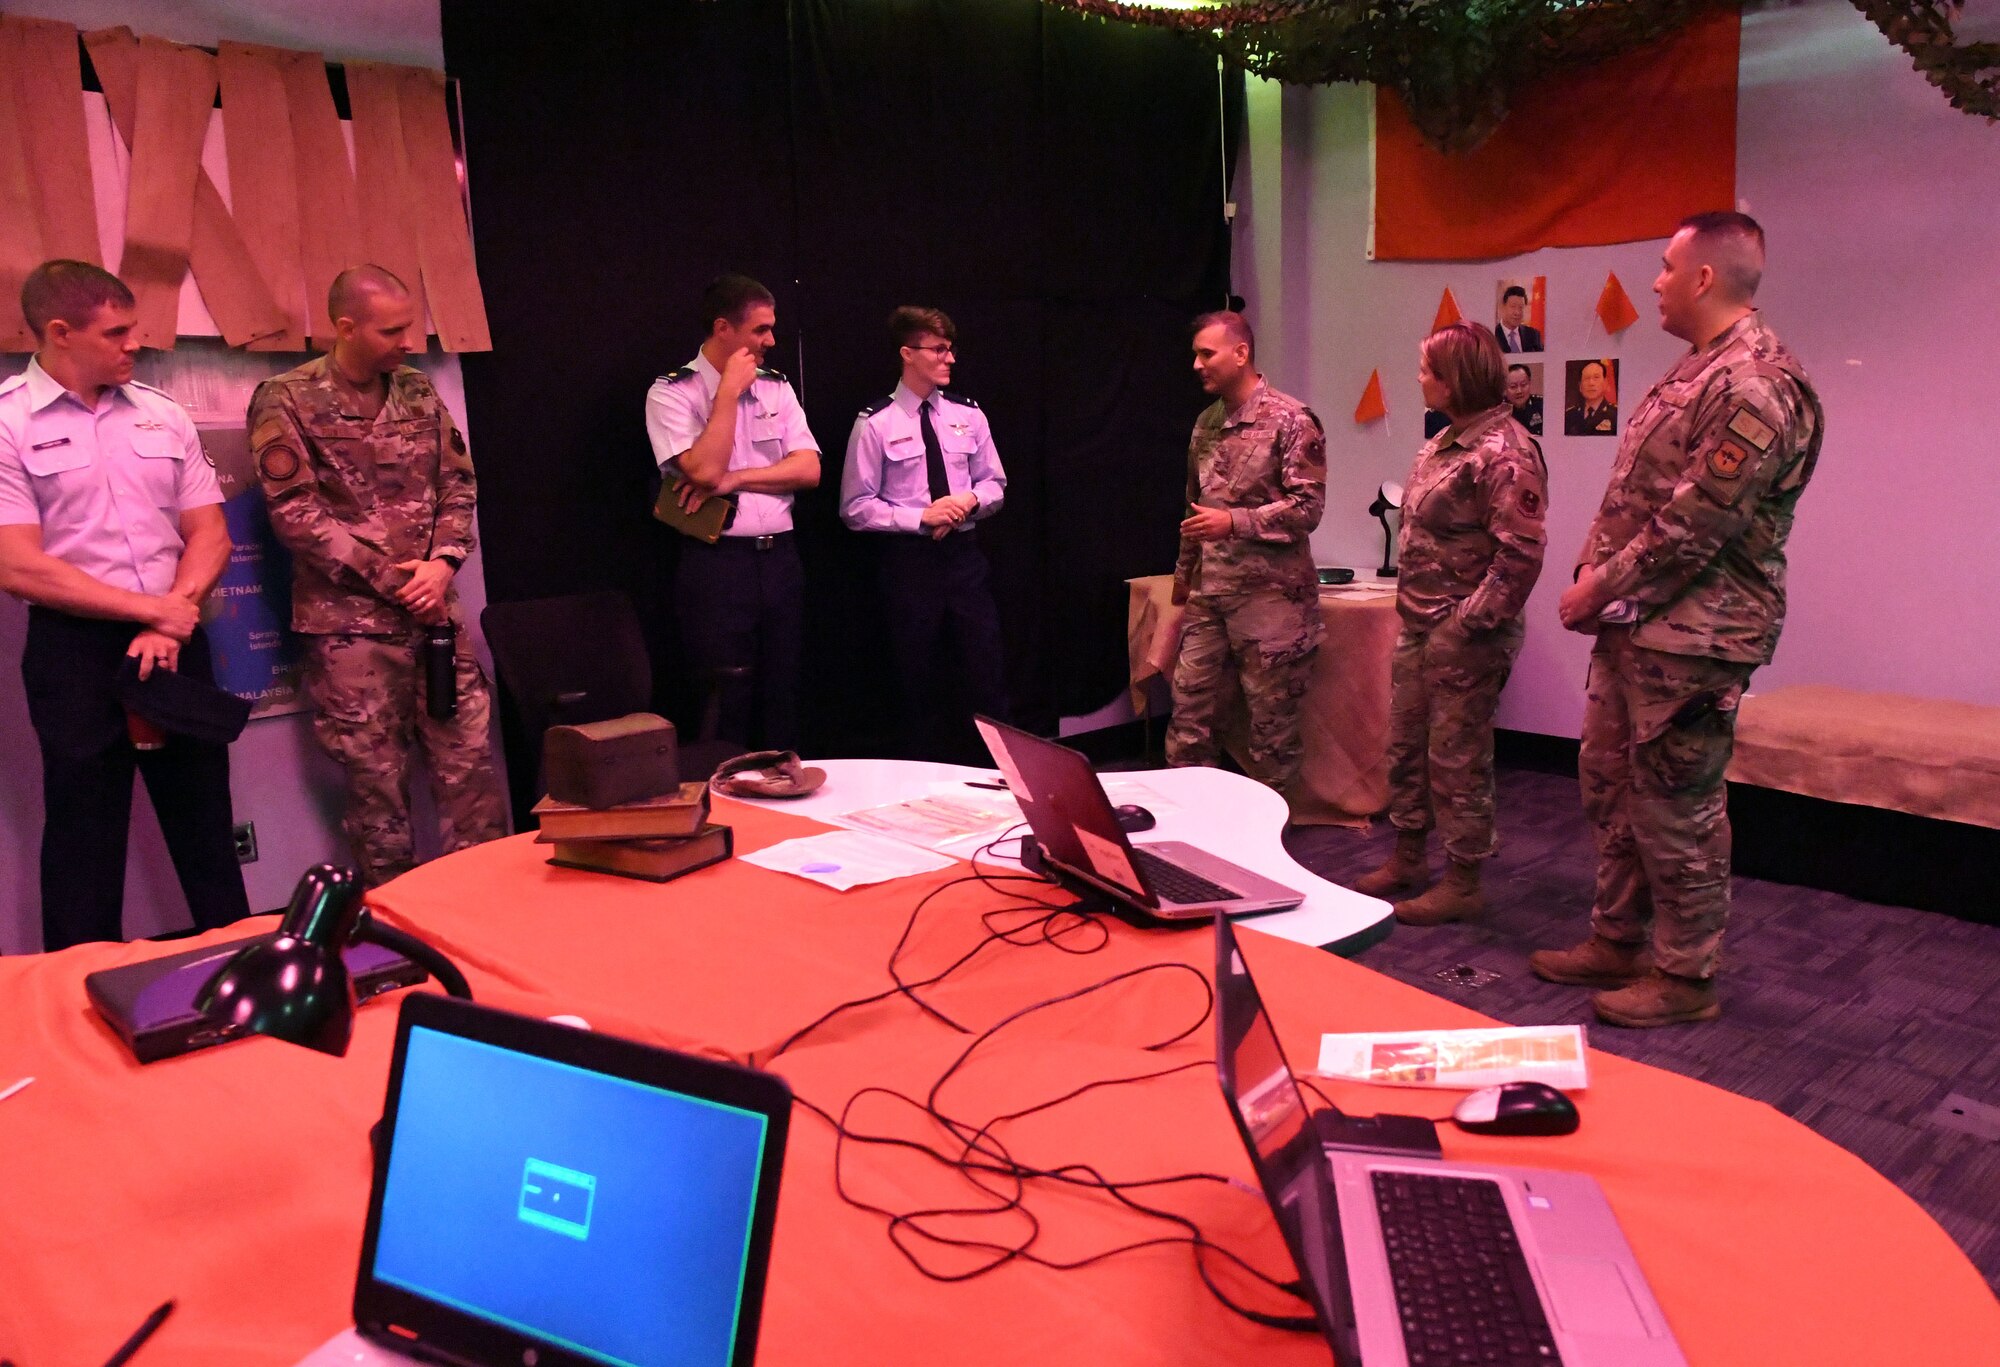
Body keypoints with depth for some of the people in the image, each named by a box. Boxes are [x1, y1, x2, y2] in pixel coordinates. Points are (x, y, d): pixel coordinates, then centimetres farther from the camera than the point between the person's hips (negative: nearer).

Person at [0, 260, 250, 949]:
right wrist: (153, 608, -13)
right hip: (76, 649, -4)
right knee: (84, 845, 5)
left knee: (206, 827, 11)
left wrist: (171, 623, -9)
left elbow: (210, 535, 6)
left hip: (176, 641, 4)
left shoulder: (162, 415, 8)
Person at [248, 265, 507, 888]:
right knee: (376, 778, 5)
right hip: (350, 619, -4)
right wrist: (384, 576, -12)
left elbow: (457, 482, 10)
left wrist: (443, 561, -6)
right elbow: (295, 512, -11)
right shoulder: (287, 401, -6)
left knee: (470, 759, 4)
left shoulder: (417, 391, 9)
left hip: (435, 609, 4)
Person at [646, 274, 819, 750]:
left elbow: (808, 469, 0)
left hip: (780, 557, 5)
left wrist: (735, 479, -12)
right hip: (716, 564, -5)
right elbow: (704, 470, -19)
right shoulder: (671, 393, -5)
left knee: (782, 697, 12)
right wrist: (729, 392, -13)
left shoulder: (776, 388, 10)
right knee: (726, 708, 0)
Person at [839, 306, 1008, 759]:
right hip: (909, 560, -3)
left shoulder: (968, 415, 5)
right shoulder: (875, 423, -7)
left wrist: (971, 499, -10)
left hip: (964, 555, 3)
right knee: (919, 683, 8)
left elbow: (995, 485, 13)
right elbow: (855, 507, -8)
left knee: (988, 672, 5)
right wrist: (921, 517, -17)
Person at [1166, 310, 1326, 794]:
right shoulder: (1207, 423, 13)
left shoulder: (1290, 421, -9)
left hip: (1270, 593, -6)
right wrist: (1184, 570, 27)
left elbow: (1308, 507, -14)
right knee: (1190, 704, 7)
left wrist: (1234, 523, -21)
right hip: (1209, 593, 7)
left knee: (1271, 716, 3)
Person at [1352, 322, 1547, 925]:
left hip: (1463, 632, -9)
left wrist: (1473, 621, -19)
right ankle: (1407, 859, 33)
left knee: (1458, 759, 1)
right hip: (1418, 623, 9)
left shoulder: (1504, 452, -17)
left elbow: (1521, 550, -22)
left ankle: (1463, 885, 15)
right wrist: (1412, 608, 14)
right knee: (1406, 746, 17)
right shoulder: (1447, 441, 12)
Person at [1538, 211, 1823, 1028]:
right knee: (1610, 783, 17)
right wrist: (1596, 578, 6)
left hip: (1689, 636, -10)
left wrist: (1599, 589, -14)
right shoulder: (1699, 370, 14)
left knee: (1676, 807, 0)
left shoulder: (1753, 387, -19)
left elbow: (1691, 529, -23)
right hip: (1634, 624, 10)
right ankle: (1617, 939, 32)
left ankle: (1686, 976, 15)